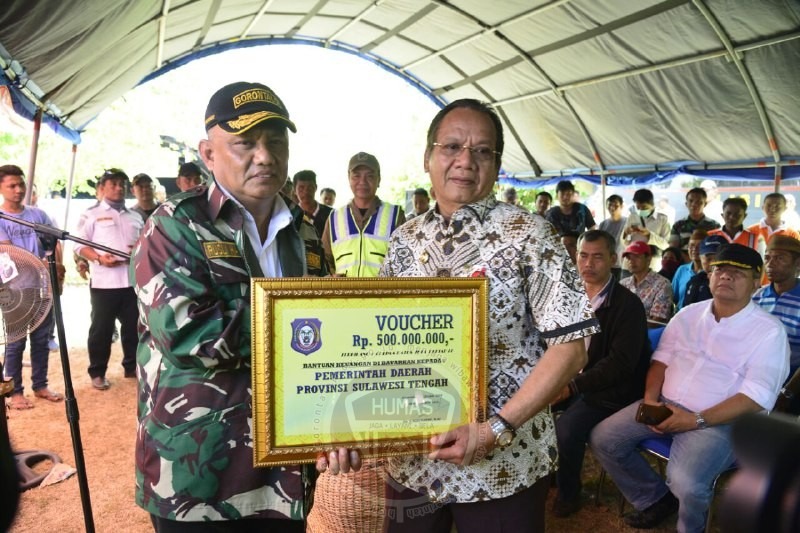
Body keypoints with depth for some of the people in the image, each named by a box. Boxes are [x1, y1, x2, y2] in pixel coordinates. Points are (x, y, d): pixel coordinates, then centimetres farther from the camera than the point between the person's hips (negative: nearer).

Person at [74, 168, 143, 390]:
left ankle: (132, 366, 24)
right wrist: (99, 258, -19)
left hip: (134, 279, 4)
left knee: (133, 326, 10)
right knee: (101, 328, 4)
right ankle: (97, 373, 14)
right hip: (103, 282, -4)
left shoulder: (135, 216, 17)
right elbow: (80, 245, -2)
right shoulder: (91, 214, 4)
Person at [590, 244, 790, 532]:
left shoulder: (769, 331, -7)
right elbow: (661, 359, 12)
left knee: (685, 483, -31)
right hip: (665, 406, 6)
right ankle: (656, 497, 14)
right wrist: (650, 399, -8)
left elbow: (757, 398, -15)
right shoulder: (688, 314, 10)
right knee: (603, 439, -7)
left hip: (718, 420, -6)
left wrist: (697, 420, -22)